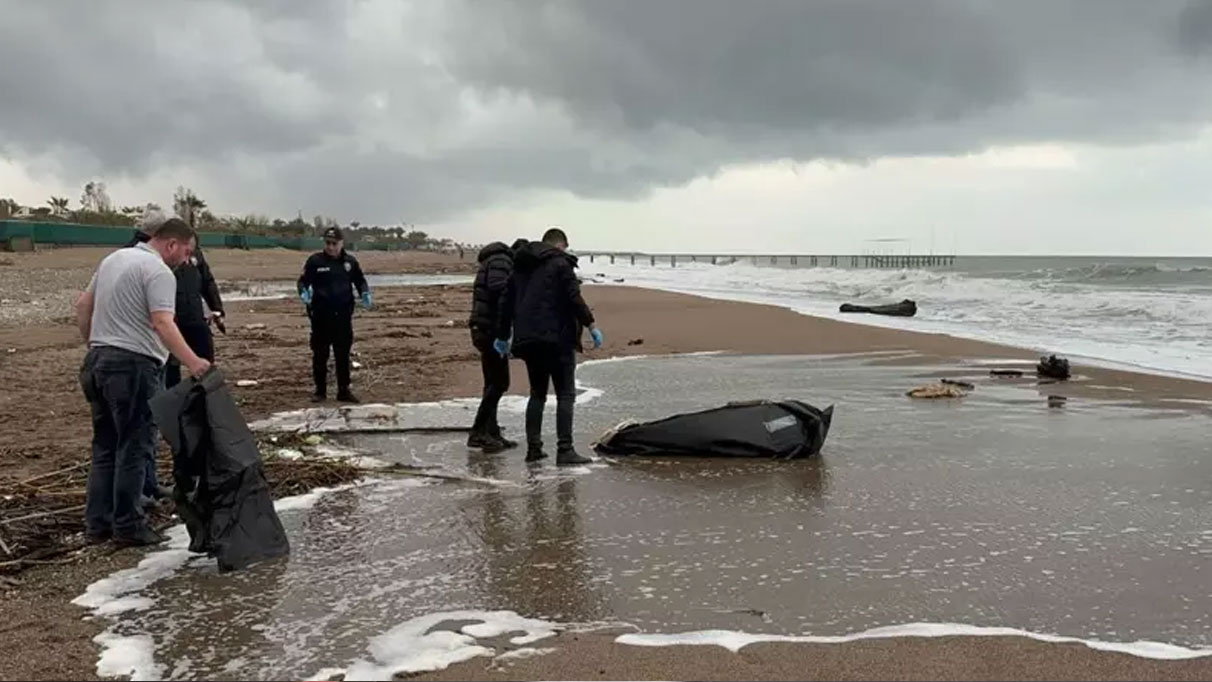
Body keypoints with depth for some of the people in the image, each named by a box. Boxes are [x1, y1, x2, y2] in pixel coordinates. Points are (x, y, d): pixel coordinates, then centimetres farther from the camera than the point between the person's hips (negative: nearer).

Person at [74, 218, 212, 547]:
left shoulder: (115, 258, 16)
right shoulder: (159, 272, -12)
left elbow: (83, 305, 21)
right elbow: (162, 323, -26)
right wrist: (192, 362, -33)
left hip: (99, 360, 9)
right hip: (133, 365, -9)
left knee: (105, 445, 15)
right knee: (135, 447, -1)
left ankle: (97, 522, 19)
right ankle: (127, 525, 3)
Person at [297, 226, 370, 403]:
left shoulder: (350, 262, 6)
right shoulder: (315, 261, -1)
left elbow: (360, 281, 16)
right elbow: (303, 281, 2)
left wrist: (365, 294, -2)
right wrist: (304, 292, -18)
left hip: (343, 315, 2)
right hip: (321, 315, -2)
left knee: (343, 354, 8)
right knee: (320, 354, 5)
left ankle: (344, 390, 17)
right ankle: (320, 390, 15)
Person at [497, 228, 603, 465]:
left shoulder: (520, 267, 18)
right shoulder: (560, 263, -4)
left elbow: (508, 304, 21)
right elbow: (574, 298, -13)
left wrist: (503, 336, 28)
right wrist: (591, 326, -10)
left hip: (527, 340, 7)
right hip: (557, 339, -7)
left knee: (537, 393, 16)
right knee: (565, 394, -4)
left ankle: (533, 447, 14)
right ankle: (565, 449, -10)